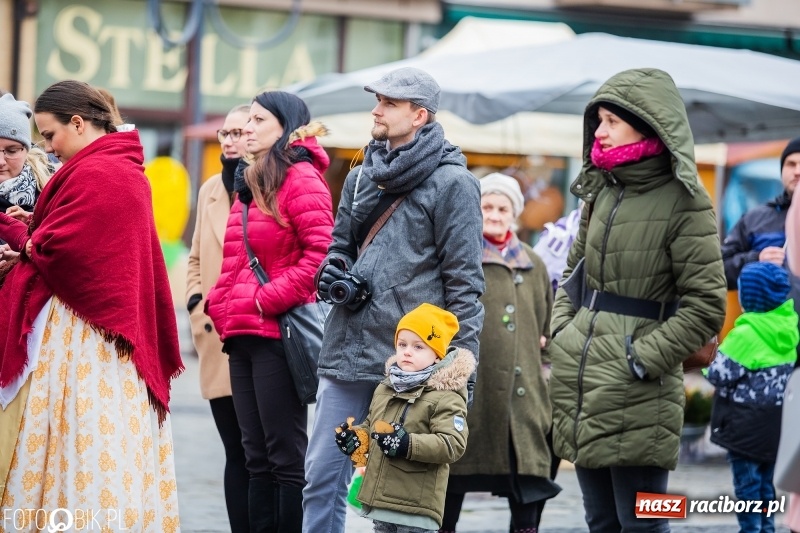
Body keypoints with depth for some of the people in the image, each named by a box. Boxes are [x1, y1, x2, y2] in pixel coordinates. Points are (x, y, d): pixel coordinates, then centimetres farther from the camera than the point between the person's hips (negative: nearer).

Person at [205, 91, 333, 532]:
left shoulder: (300, 178, -7)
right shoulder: (251, 183, 19)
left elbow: (321, 251, -18)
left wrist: (270, 299, -17)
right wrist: (222, 305, 10)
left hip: (278, 331, -9)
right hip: (242, 332, 9)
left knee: (286, 455, -5)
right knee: (256, 456, 10)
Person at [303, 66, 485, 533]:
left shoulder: (452, 183, -4)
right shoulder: (361, 179, 16)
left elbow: (464, 279, -7)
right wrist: (335, 276, 2)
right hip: (348, 351, 6)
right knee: (323, 476, 5)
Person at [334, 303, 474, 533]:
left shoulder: (445, 396, -10)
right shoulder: (385, 388, 15)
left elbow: (453, 443, -20)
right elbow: (371, 425, 29)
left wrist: (408, 445, -28)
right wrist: (354, 436, 7)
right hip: (380, 497, 8)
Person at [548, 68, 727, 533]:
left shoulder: (683, 202, -9)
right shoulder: (601, 193, 12)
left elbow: (706, 307, -11)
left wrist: (642, 360, -14)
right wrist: (561, 329, 9)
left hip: (636, 395, -7)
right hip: (579, 383, 7)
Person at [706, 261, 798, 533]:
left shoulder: (747, 333, -21)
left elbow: (722, 374, -19)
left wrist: (709, 363, 2)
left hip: (747, 422, -8)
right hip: (776, 419, 8)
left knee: (747, 482, 0)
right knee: (766, 480, 17)